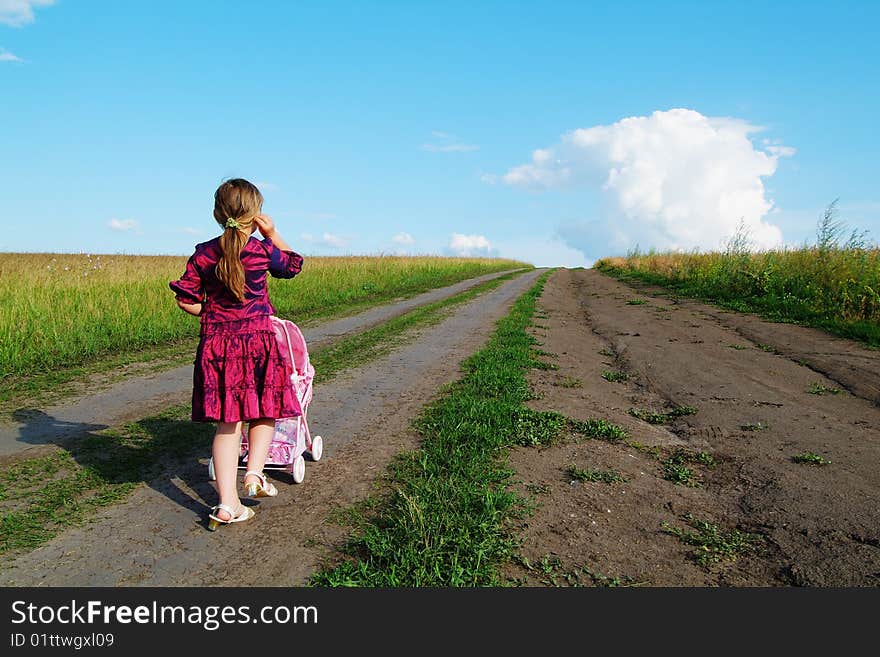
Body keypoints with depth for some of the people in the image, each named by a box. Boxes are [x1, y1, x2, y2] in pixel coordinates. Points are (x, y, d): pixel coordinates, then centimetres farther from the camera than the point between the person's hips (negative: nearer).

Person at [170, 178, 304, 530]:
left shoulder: (203, 254, 1)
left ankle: (227, 503, 5)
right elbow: (294, 264, 17)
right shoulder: (264, 250, -4)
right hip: (257, 341, -2)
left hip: (216, 343, 3)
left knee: (228, 422, 6)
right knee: (264, 412, 18)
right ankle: (255, 473, 6)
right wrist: (272, 234, 10)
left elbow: (186, 301, 3)